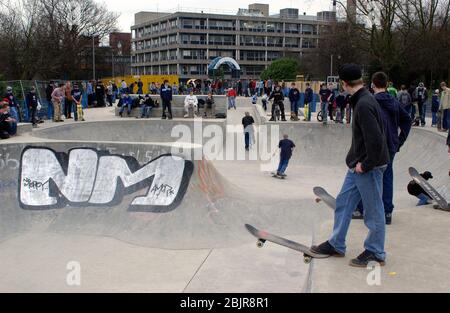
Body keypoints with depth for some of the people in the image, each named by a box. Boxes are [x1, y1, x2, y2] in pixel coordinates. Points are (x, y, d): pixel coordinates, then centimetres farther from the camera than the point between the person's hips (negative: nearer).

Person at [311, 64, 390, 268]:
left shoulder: (364, 104, -22)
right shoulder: (361, 100, 9)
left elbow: (376, 140, -27)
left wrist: (366, 165, -18)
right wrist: (355, 160, 13)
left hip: (369, 167, -10)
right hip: (357, 165, 10)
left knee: (373, 211, 4)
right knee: (343, 203, 16)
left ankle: (375, 253, 18)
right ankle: (336, 245, 28)